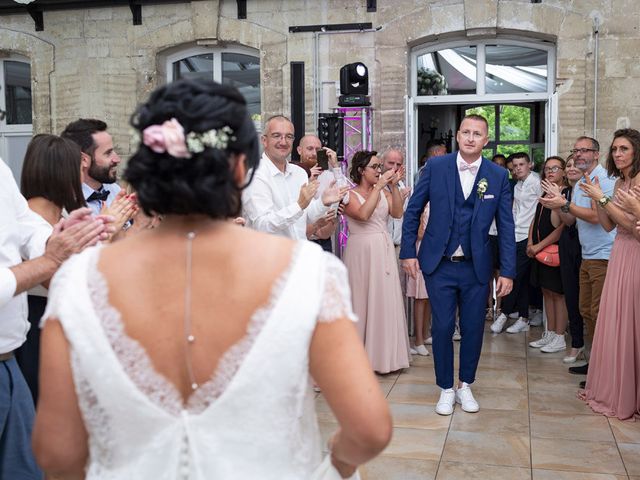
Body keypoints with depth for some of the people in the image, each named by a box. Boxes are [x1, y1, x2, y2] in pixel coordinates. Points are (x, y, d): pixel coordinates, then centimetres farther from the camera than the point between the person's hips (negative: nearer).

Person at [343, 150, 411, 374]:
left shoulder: (384, 191, 10)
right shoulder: (350, 194, -3)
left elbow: (397, 213, -3)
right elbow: (363, 214, -21)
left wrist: (394, 186, -11)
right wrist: (379, 186, -18)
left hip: (384, 250, 5)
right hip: (361, 252, -5)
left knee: (386, 299, 5)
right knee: (363, 299, 1)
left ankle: (384, 353, 17)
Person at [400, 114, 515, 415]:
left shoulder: (498, 176, -1)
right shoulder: (435, 167, -3)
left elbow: (505, 226, 1)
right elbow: (413, 210, 3)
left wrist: (507, 272, -3)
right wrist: (408, 252, -1)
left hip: (476, 267, 1)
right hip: (439, 265, -1)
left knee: (473, 329, 9)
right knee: (442, 328, 3)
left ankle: (465, 386, 30)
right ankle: (446, 389, 21)